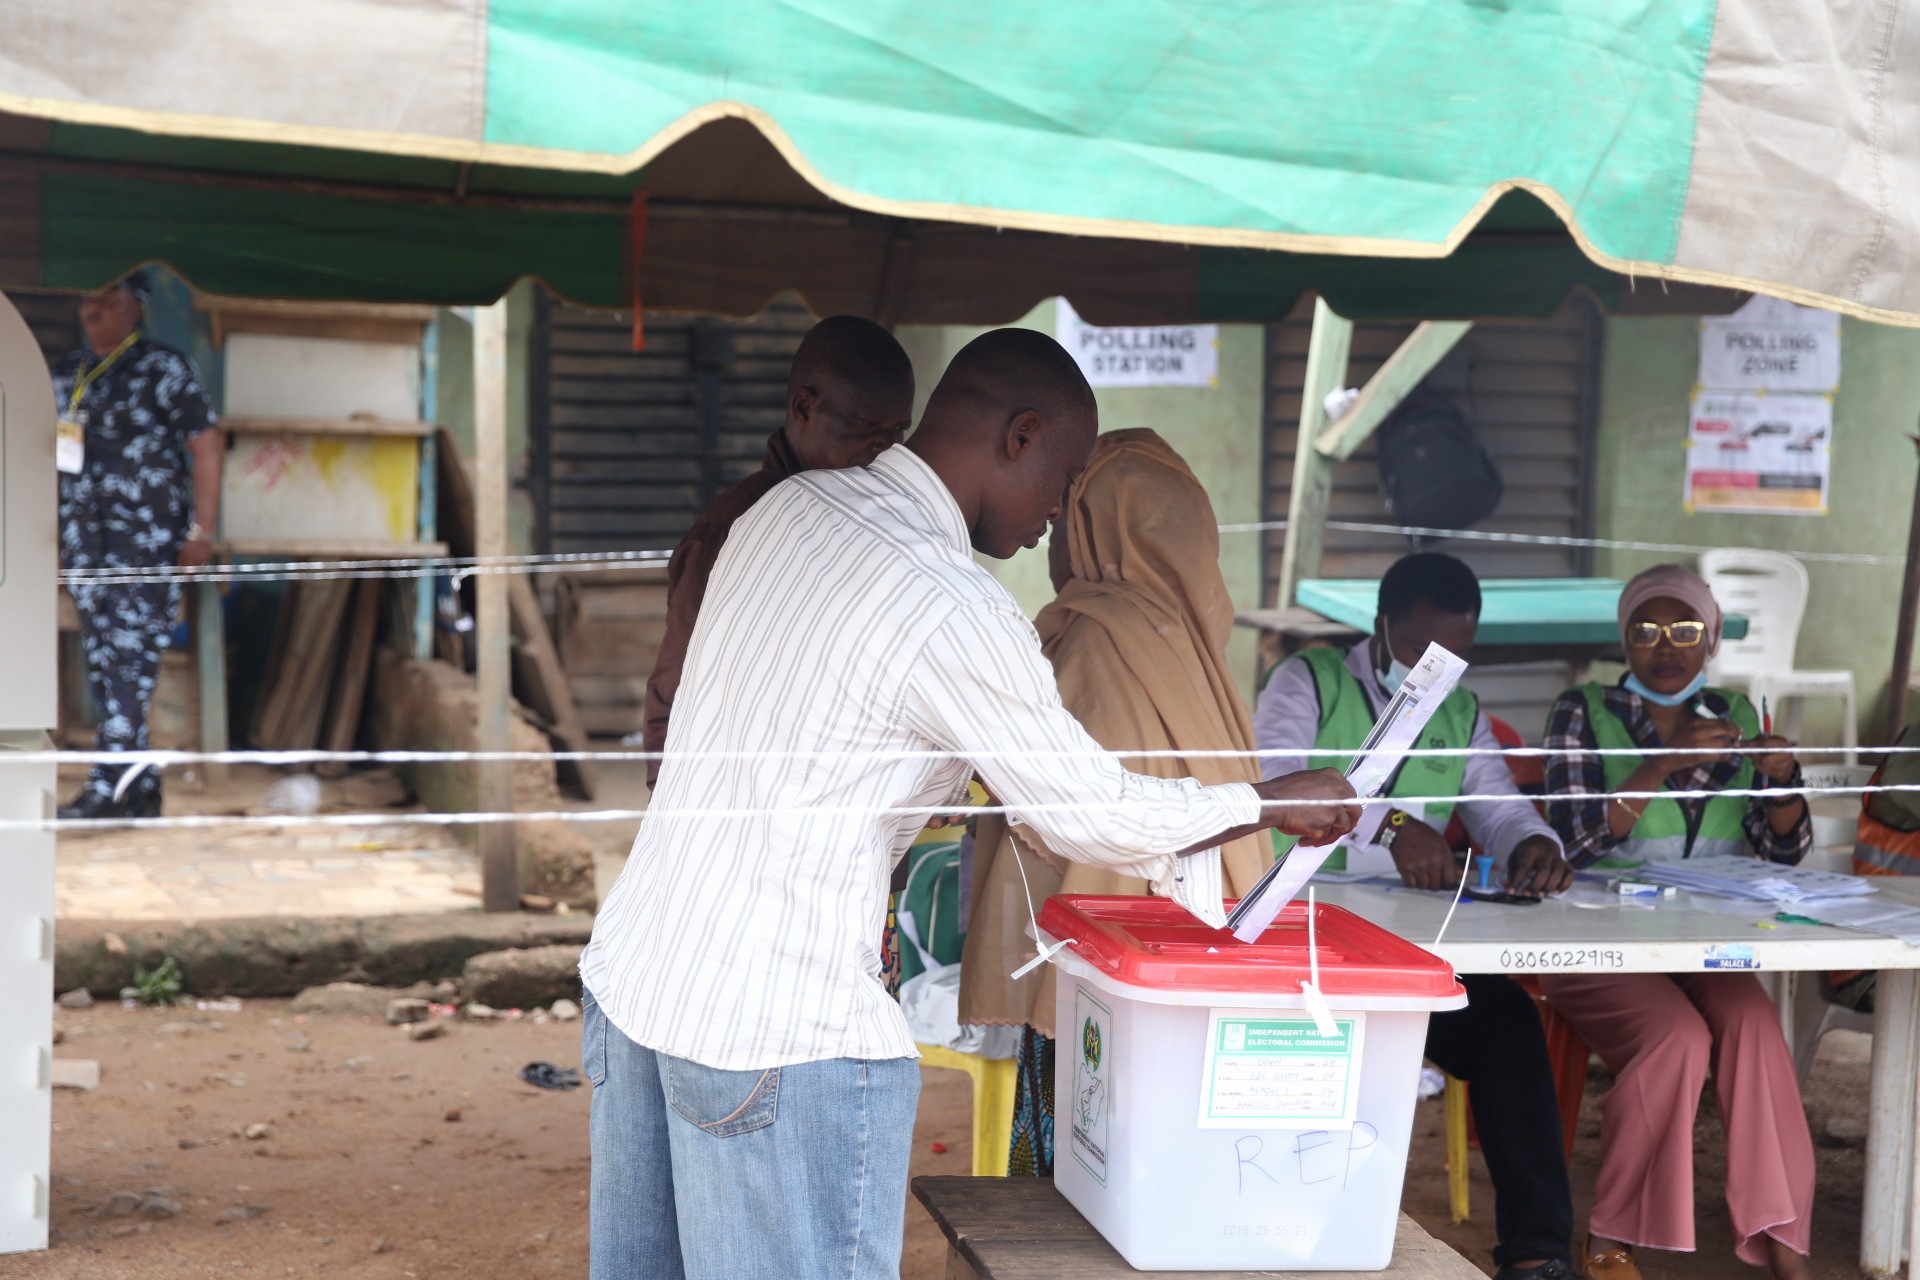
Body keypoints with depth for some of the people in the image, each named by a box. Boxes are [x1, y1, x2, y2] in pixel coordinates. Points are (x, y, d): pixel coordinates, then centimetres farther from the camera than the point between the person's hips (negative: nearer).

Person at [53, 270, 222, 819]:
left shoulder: (163, 369, -4)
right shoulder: (68, 373, 14)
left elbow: (207, 446, -7)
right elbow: (57, 455, 20)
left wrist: (203, 531, -12)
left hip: (146, 537, -7)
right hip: (84, 537, 7)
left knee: (130, 660, -12)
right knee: (100, 662, 7)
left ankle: (108, 789, -14)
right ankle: (141, 788, 14)